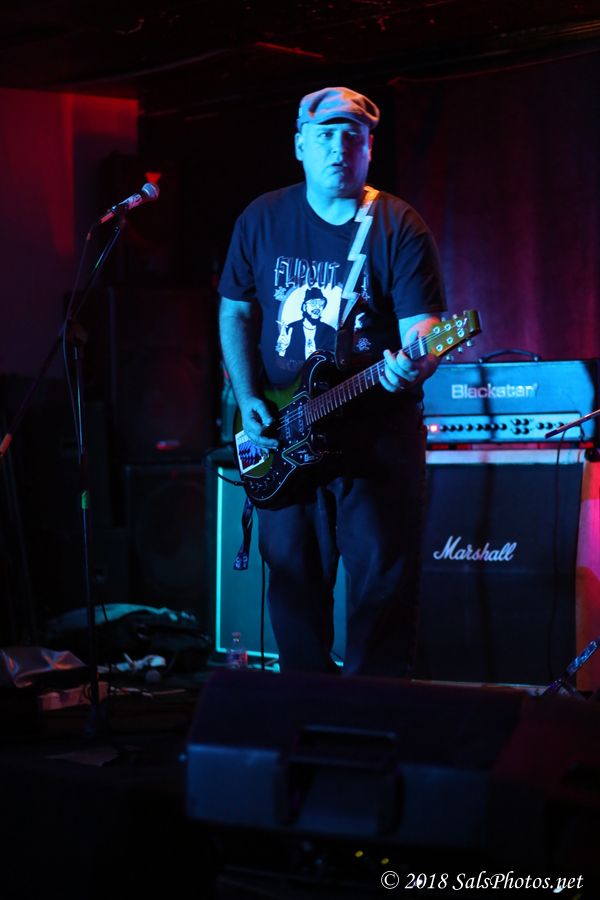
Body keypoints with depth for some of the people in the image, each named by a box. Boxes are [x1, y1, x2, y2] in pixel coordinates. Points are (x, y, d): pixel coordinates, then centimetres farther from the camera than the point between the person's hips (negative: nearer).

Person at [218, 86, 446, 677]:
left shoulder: (399, 228, -4)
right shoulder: (262, 220, 6)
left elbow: (421, 319, -11)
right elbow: (236, 311, 12)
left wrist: (412, 365, -35)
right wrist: (247, 398, 0)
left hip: (378, 431, -3)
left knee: (383, 578, -4)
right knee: (295, 577, 7)